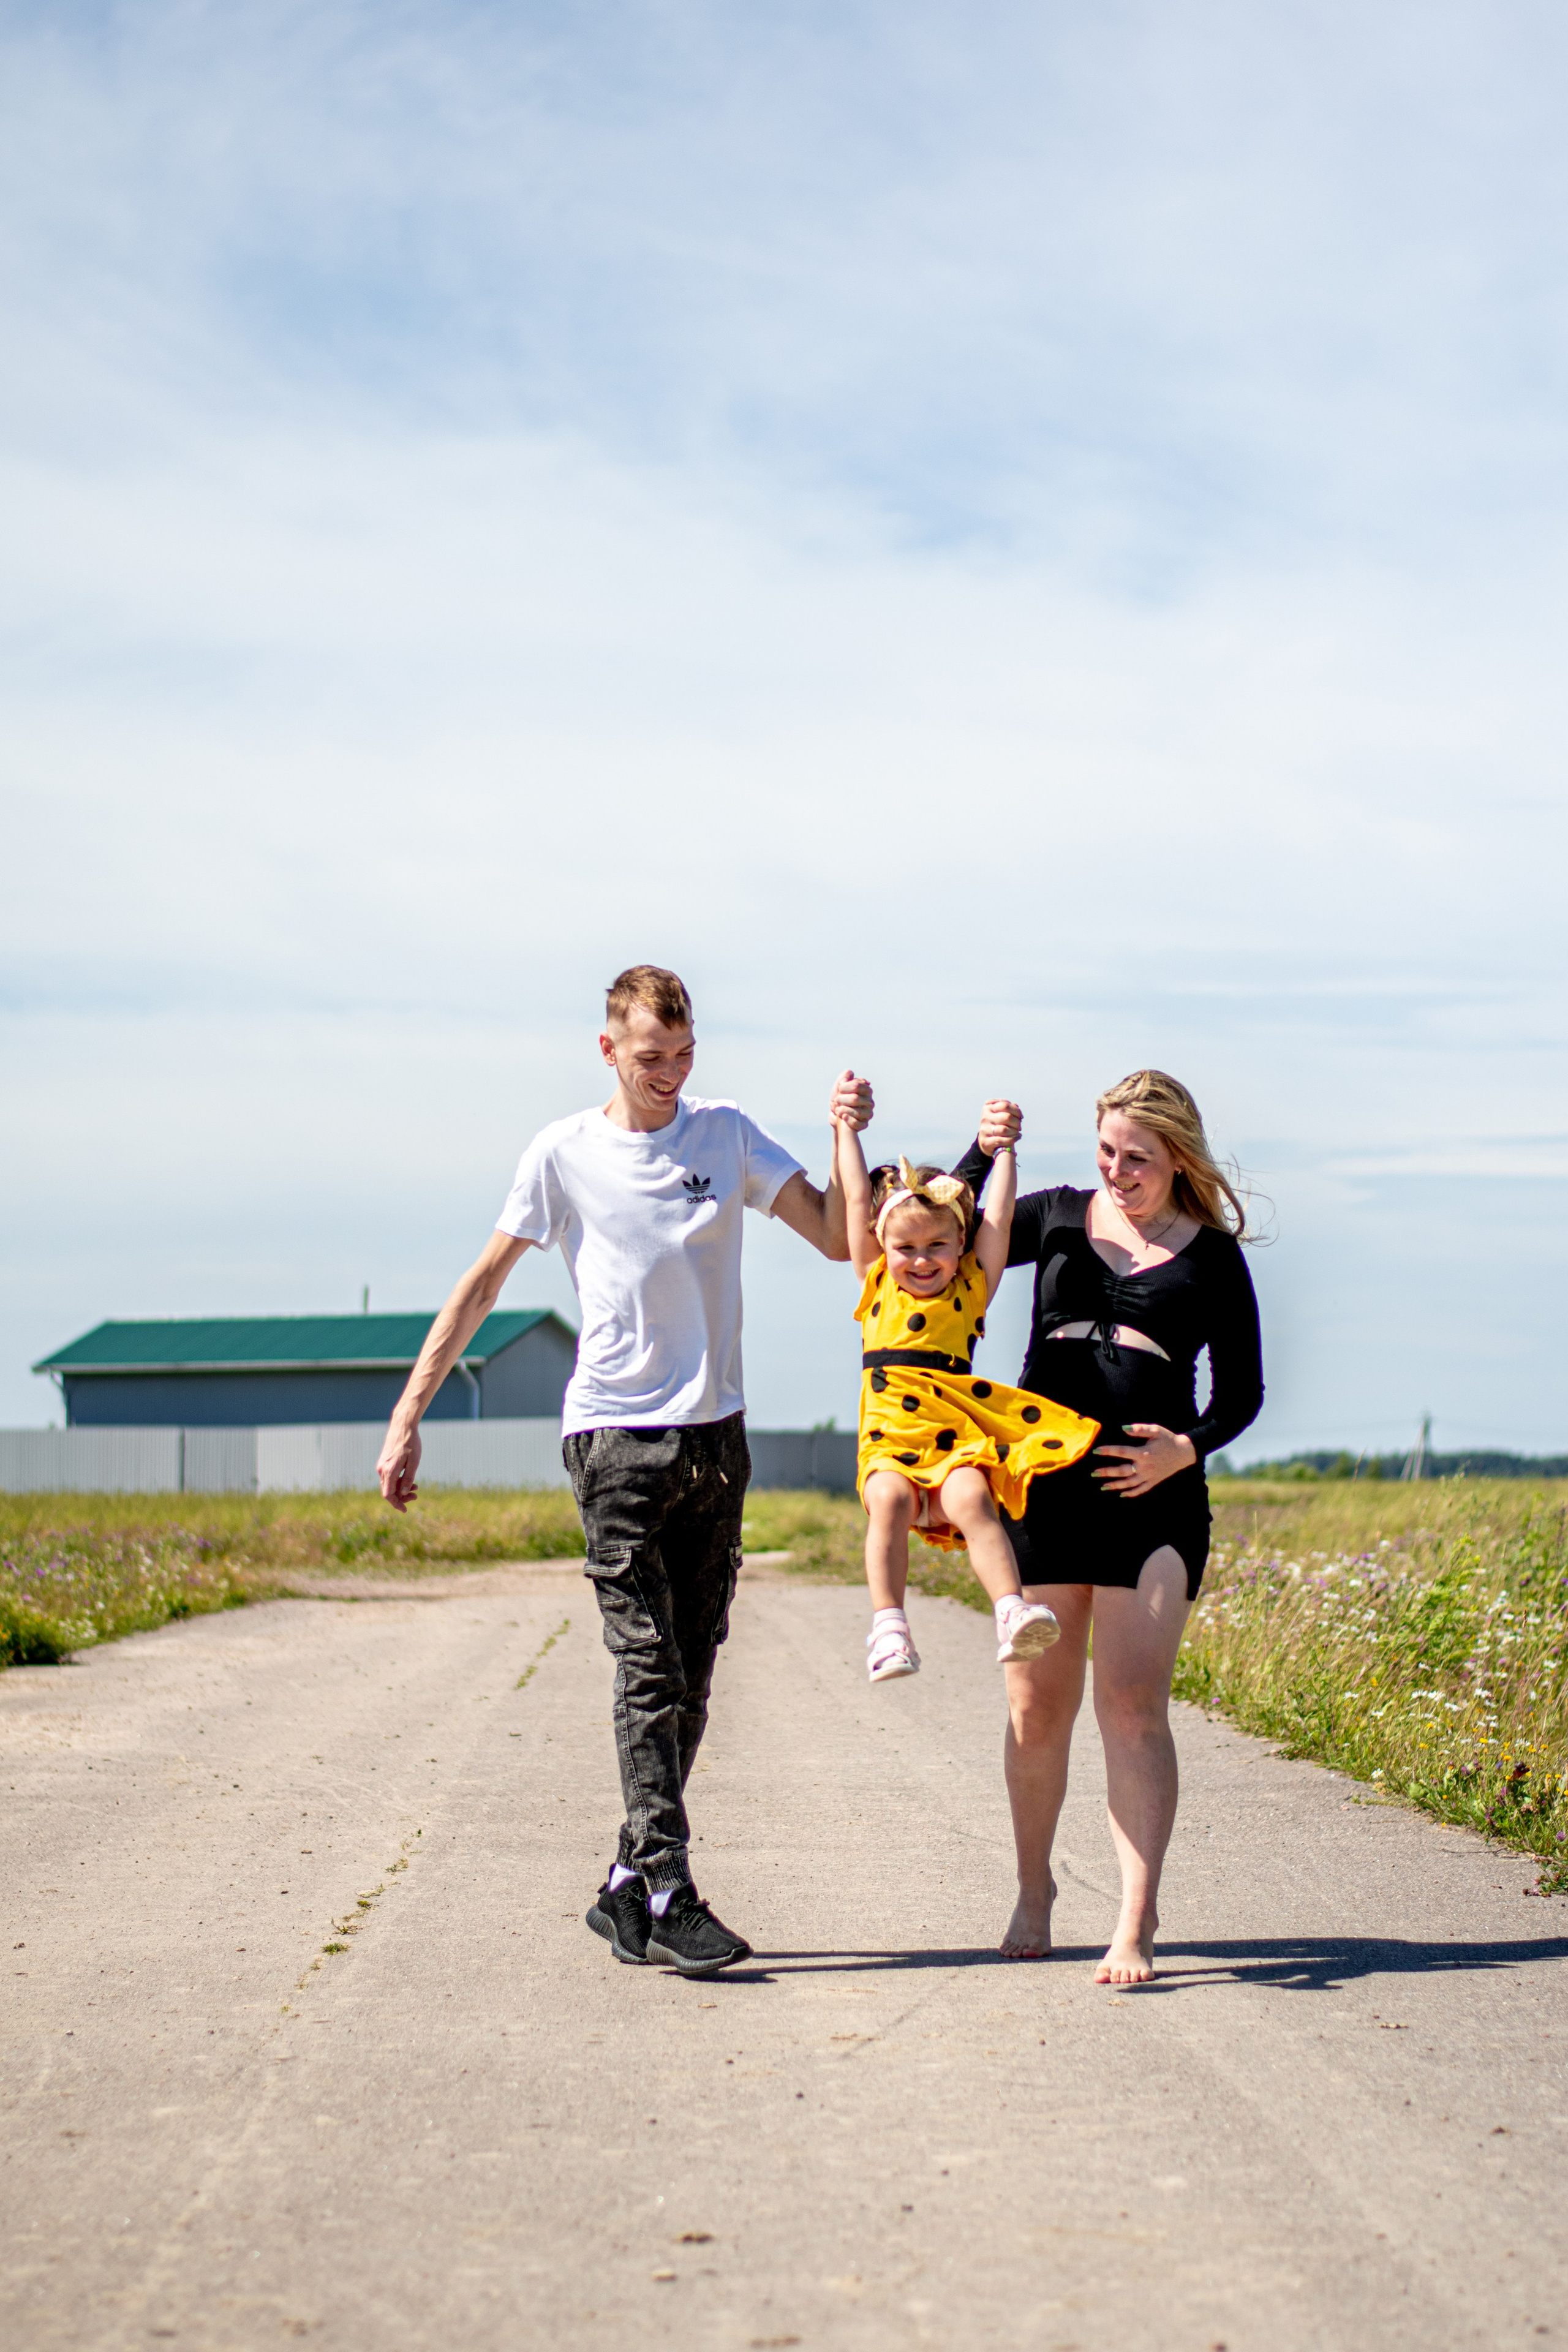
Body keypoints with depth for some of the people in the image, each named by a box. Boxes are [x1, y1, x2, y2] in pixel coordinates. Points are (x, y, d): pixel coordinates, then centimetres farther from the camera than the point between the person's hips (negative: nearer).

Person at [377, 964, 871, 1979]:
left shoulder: (727, 1134, 8)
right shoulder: (564, 1154, 2)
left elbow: (837, 1239, 4)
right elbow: (481, 1287, 6)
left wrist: (848, 1141, -13)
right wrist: (407, 1417, 2)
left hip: (714, 1435, 3)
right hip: (615, 1434, -3)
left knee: (691, 1678, 5)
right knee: (648, 1672, -11)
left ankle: (629, 1891, 13)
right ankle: (670, 1896, -13)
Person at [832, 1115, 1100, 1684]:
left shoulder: (972, 1289, 18)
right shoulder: (877, 1284, 20)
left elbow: (998, 1216, 18)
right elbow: (857, 1198, 23)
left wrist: (1003, 1151, 27)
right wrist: (845, 1126, 28)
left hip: (958, 1437, -1)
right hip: (890, 1437, 1)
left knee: (972, 1502, -30)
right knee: (888, 1502, -29)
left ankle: (1012, 1613, -42)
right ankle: (888, 1624, -35)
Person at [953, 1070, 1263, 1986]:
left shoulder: (1213, 1255, 8)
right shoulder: (1060, 1217, 13)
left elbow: (1241, 1392, 9)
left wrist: (1187, 1448, -10)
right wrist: (985, 1154, 1)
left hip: (1154, 1497, -2)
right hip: (1044, 1485, 2)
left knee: (1134, 1704, -10)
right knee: (1038, 1705, 5)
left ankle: (1137, 1924, -10)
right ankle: (1034, 1891, 25)